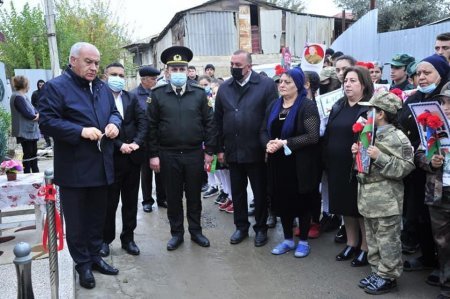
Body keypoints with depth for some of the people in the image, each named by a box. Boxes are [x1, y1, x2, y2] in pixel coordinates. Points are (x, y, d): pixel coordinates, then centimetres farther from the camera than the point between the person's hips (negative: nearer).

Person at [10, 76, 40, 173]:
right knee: (27, 153, -2)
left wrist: (37, 114, -7)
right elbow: (27, 113, -23)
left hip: (31, 130, 10)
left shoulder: (23, 96, 14)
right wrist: (36, 116, -5)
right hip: (24, 131, -10)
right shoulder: (18, 97, -18)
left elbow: (33, 109, 13)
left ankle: (36, 172, 24)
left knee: (34, 152, 15)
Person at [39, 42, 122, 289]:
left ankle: (94, 256, 33)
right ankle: (82, 264, 22)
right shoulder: (55, 87, -8)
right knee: (76, 220, 7)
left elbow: (114, 112, 19)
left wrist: (114, 123, -5)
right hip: (74, 169, -6)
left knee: (97, 216, 17)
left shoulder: (103, 87, 12)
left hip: (101, 165, 6)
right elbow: (46, 121, -15)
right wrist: (81, 131, -25)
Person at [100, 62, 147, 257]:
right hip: (111, 158, -4)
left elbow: (142, 121, 1)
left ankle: (128, 238, 26)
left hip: (133, 157, 4)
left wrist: (137, 142, -13)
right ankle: (106, 239, 24)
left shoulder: (132, 98, 10)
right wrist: (120, 145, -18)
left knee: (131, 201, 13)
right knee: (109, 202, 8)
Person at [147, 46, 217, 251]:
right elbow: (151, 126, 0)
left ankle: (195, 231, 27)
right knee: (173, 196, 10)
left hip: (194, 154, 1)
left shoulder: (199, 94, 3)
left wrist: (209, 151, 0)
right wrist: (153, 155, -4)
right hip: (168, 155, 0)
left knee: (194, 195, 11)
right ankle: (176, 233, 25)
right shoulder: (157, 95, 0)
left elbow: (209, 123, 4)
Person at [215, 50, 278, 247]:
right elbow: (218, 120, 7)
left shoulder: (266, 85, -6)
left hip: (256, 151, -3)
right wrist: (219, 148, 5)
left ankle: (261, 228, 27)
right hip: (232, 151, 4)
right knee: (237, 191, 15)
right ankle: (241, 226, 31)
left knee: (260, 192, 10)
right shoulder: (224, 88, 5)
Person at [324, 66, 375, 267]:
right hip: (337, 166, 6)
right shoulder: (338, 106, 12)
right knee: (345, 205, 15)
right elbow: (328, 135, 13)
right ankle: (351, 244, 31)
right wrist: (327, 161, 7)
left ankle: (365, 248, 21)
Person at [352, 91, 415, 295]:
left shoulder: (397, 138, -13)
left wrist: (380, 157, -24)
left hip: (386, 199, -9)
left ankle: (388, 277, 16)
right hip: (368, 196, 9)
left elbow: (405, 167, -19)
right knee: (372, 238, 17)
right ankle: (377, 271, 29)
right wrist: (358, 153, 4)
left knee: (387, 240, 3)